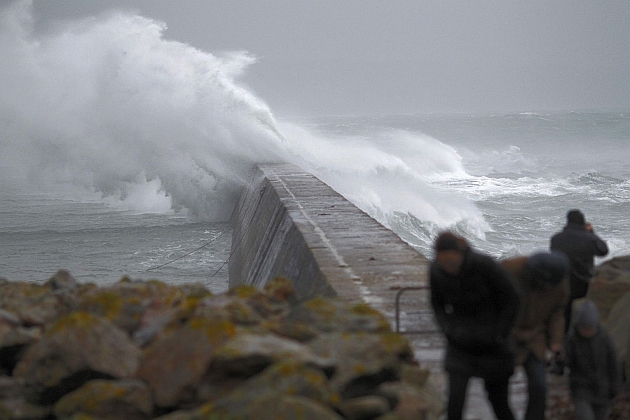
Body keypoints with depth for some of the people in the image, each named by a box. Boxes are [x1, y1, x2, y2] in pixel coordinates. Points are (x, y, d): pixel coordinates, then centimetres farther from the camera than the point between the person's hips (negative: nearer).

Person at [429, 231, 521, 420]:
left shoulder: (485, 265, -24)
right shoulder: (436, 270, -12)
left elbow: (513, 298, -13)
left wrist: (498, 336, -13)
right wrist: (451, 332, -9)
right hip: (461, 344, 2)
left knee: (498, 399, 7)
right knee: (455, 399, -11)